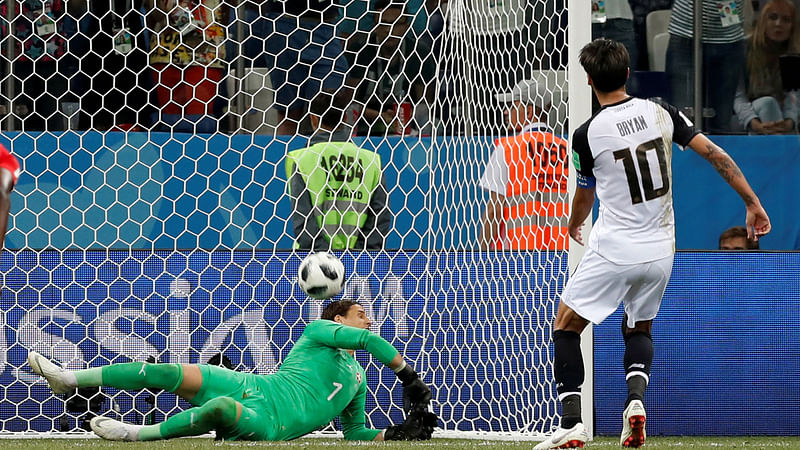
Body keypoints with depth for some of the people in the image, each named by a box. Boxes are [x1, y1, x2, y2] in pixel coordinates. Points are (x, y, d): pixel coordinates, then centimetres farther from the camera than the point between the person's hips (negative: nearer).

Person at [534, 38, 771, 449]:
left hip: (613, 251, -4)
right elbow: (716, 155, -3)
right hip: (660, 253, 4)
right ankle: (636, 398, -4)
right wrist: (752, 203, 6)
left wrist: (574, 227, 29)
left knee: (565, 326, 10)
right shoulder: (661, 114, -2)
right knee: (638, 330, 25)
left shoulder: (586, 135, -10)